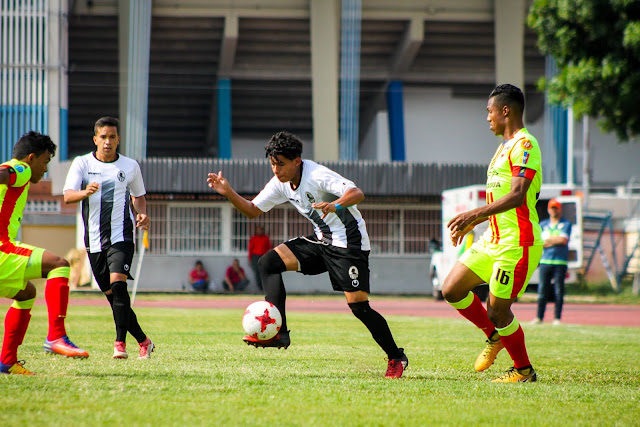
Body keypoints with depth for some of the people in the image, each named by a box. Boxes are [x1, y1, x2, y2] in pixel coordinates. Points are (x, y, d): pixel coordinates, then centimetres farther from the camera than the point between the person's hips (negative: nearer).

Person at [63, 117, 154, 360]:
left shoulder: (130, 166, 6)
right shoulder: (82, 163, 2)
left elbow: (138, 196, 21)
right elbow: (68, 196, -10)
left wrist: (141, 213, 0)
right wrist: (85, 192, -31)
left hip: (121, 237, -2)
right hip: (94, 239, 2)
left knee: (118, 283, -22)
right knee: (111, 294, 5)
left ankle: (120, 342, -20)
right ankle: (143, 341, 17)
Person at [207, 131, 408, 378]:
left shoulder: (318, 176, -23)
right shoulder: (281, 184, 1)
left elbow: (357, 193, -34)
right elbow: (253, 210, 10)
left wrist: (335, 205, -54)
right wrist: (228, 193, -6)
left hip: (349, 241, -8)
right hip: (321, 240, 8)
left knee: (358, 305, -14)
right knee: (268, 262, -8)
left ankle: (396, 358, 4)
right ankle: (277, 332, -13)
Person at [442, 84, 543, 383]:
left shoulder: (525, 145, -14)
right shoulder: (505, 146, 19)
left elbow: (516, 196, -26)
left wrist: (474, 214, -32)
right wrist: (472, 223, 24)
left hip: (517, 243, -10)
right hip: (493, 239, 10)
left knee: (496, 310, -6)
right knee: (452, 290, 5)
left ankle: (524, 371, 10)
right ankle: (495, 337, 23)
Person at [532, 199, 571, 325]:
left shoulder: (566, 224, 7)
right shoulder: (543, 224, 16)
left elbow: (564, 240, -7)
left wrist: (548, 239, -1)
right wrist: (556, 240, -6)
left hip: (560, 262, -2)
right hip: (545, 261, 2)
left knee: (559, 290, -4)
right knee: (542, 290, -2)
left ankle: (557, 318, -1)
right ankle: (539, 317, 1)